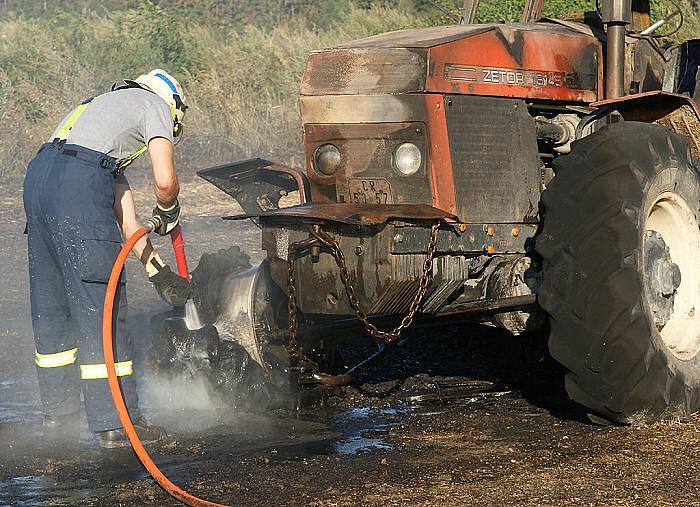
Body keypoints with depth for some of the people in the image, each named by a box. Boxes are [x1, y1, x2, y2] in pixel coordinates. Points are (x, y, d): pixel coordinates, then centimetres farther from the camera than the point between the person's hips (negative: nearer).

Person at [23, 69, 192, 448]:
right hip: (78, 183, -9)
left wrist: (159, 273, 31)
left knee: (50, 305, 17)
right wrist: (168, 213, 19)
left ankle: (57, 415, 27)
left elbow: (125, 219, 32)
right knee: (101, 307, -5)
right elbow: (165, 180, -4)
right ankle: (117, 424, -2)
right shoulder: (155, 105, 13)